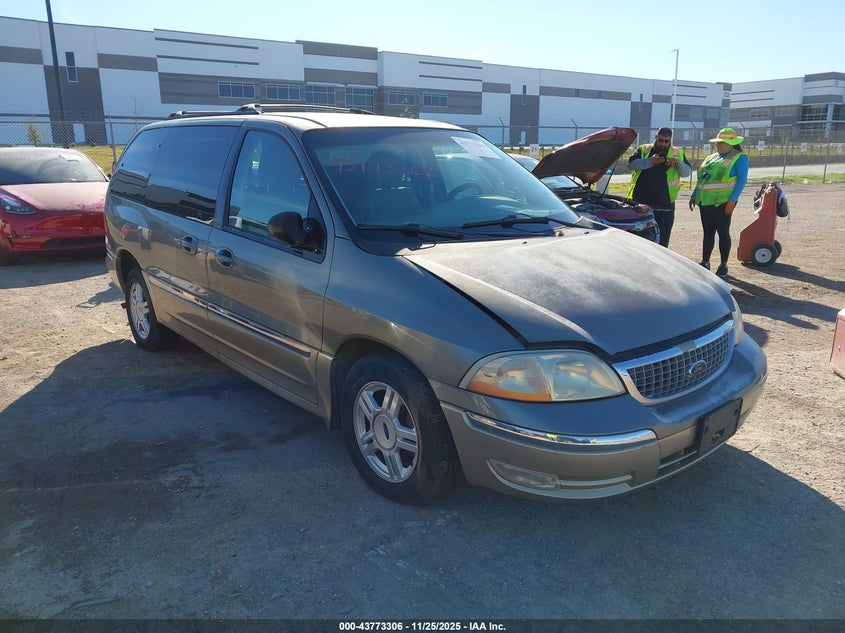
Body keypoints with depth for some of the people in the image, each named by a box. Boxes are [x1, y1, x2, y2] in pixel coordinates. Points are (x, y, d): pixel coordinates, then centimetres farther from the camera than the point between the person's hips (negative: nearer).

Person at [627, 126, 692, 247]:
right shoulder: (643, 150, 9)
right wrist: (650, 161, -22)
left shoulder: (678, 153, 12)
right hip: (640, 203, 0)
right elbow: (632, 163, -8)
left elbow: (687, 172, 3)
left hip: (664, 206, 1)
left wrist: (678, 163, -17)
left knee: (662, 239, 4)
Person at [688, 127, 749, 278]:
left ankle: (723, 265, 9)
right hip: (705, 202, 6)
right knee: (708, 233, 9)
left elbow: (742, 180, -9)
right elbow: (701, 179, 23)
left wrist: (732, 200, -18)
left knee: (723, 232, 0)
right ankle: (705, 262, 16)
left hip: (722, 202, -6)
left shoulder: (739, 158, -1)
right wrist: (694, 196, 15)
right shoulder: (711, 158, 19)